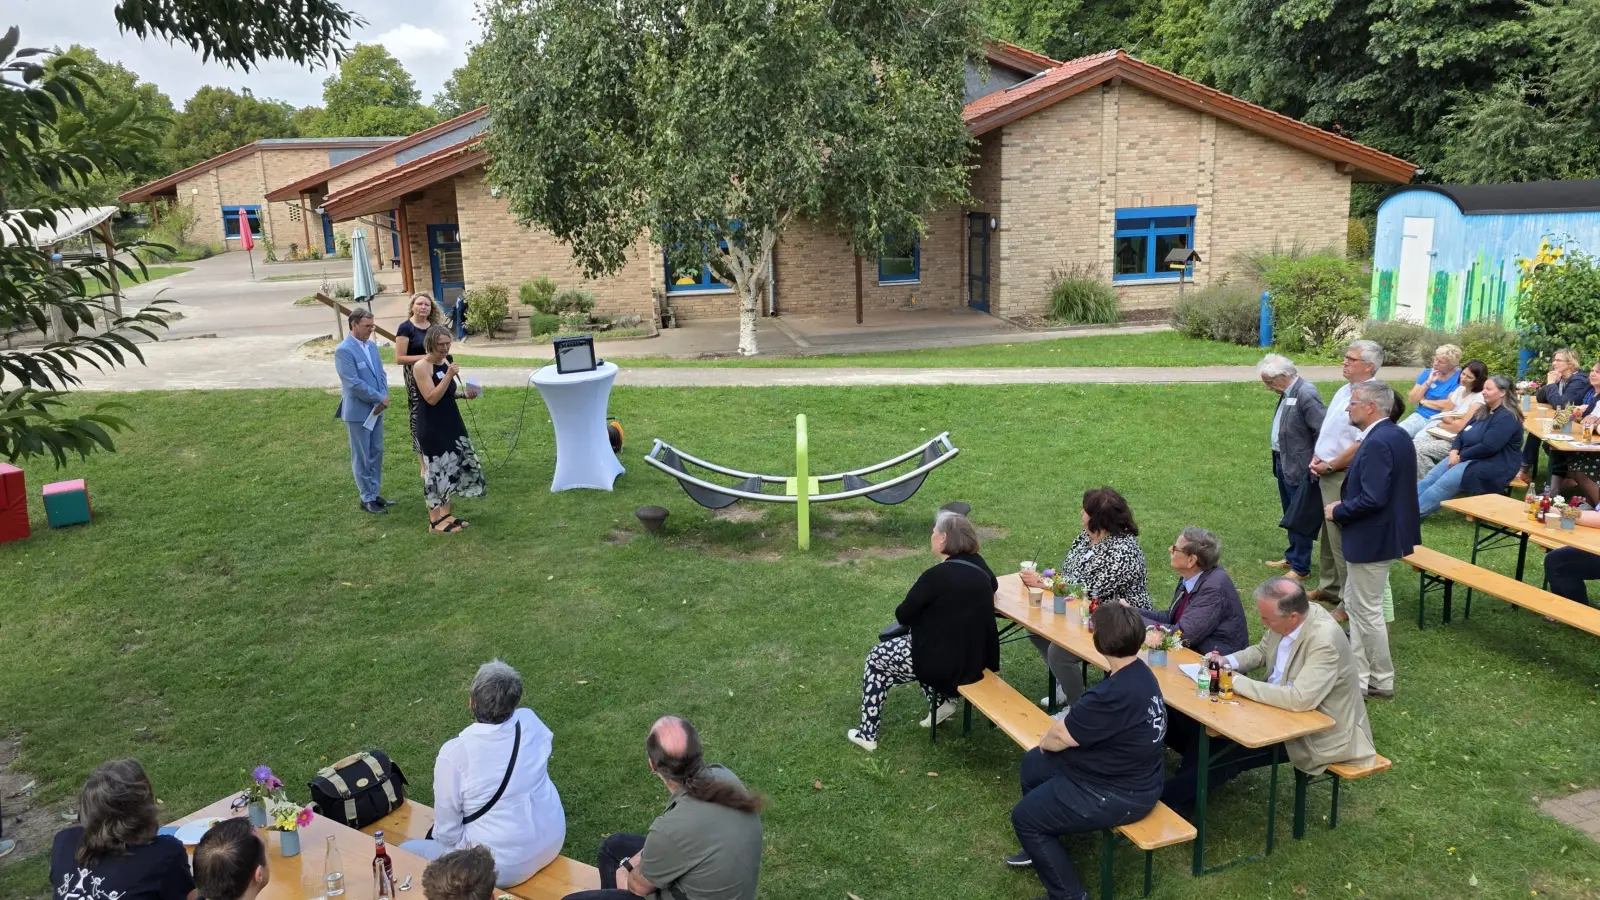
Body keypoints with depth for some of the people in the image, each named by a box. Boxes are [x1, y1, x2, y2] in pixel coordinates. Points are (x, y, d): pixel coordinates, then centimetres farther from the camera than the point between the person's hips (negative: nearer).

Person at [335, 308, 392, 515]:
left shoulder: (371, 345, 7)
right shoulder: (343, 350, -16)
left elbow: (381, 373, 10)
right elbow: (353, 383, -21)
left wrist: (383, 398, -6)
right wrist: (380, 398, -15)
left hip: (376, 409, 7)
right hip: (358, 411, -7)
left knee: (376, 453, 13)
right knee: (362, 457, 3)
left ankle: (374, 492, 24)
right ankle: (367, 498, 12)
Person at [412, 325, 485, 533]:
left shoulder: (445, 363, 9)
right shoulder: (421, 367, -15)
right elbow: (432, 398, -22)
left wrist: (464, 394, 3)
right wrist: (448, 375, -25)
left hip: (451, 423, 9)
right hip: (431, 428, -8)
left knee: (452, 468, 12)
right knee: (436, 471, -3)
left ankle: (446, 515, 24)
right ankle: (435, 521, 7)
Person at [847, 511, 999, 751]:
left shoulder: (937, 575, -22)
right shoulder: (978, 565, 0)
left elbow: (903, 615, -11)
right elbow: (993, 586, 24)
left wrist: (923, 608, 10)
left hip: (946, 663, -7)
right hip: (976, 658, 7)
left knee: (876, 658, 12)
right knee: (923, 644, 33)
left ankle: (867, 734, 16)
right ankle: (943, 701, 25)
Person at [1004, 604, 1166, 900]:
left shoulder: (1115, 694, -33)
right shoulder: (1140, 673, -2)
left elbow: (1060, 737, -20)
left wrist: (1046, 740, 0)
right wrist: (1057, 731, -4)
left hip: (1120, 795, -10)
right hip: (1129, 773, 10)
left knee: (1024, 817, 1)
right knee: (1032, 764, 21)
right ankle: (1044, 848, 39)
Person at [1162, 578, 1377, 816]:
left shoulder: (1324, 640, -30)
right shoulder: (1285, 616, -7)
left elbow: (1300, 699, -37)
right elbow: (1262, 651, 12)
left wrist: (1238, 682, -28)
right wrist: (1228, 661, -7)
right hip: (1280, 705, 8)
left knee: (1234, 749, -17)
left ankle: (1171, 803, -2)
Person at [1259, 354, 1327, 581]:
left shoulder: (1306, 394, -22)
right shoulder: (1287, 393, 7)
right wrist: (1278, 460, 10)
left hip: (1298, 468, -9)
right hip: (1283, 463, 9)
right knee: (1290, 516, 22)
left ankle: (1301, 568, 14)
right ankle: (1292, 557, 37)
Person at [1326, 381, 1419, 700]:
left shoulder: (1377, 443, -24)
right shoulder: (1396, 435, 8)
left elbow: (1372, 499, -30)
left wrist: (1338, 511, -15)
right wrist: (1346, 503, 8)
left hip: (1371, 539, -11)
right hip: (1381, 534, 11)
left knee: (1367, 611, 3)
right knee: (1355, 604, 20)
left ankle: (1382, 682, 17)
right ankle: (1360, 673, 30)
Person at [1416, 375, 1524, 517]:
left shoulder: (1507, 418, -15)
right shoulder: (1483, 411, 16)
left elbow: (1488, 447, -24)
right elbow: (1463, 433, 13)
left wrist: (1461, 457, -15)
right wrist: (1454, 451, -7)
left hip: (1492, 466, -9)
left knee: (1443, 484, -26)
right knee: (1430, 478, -10)